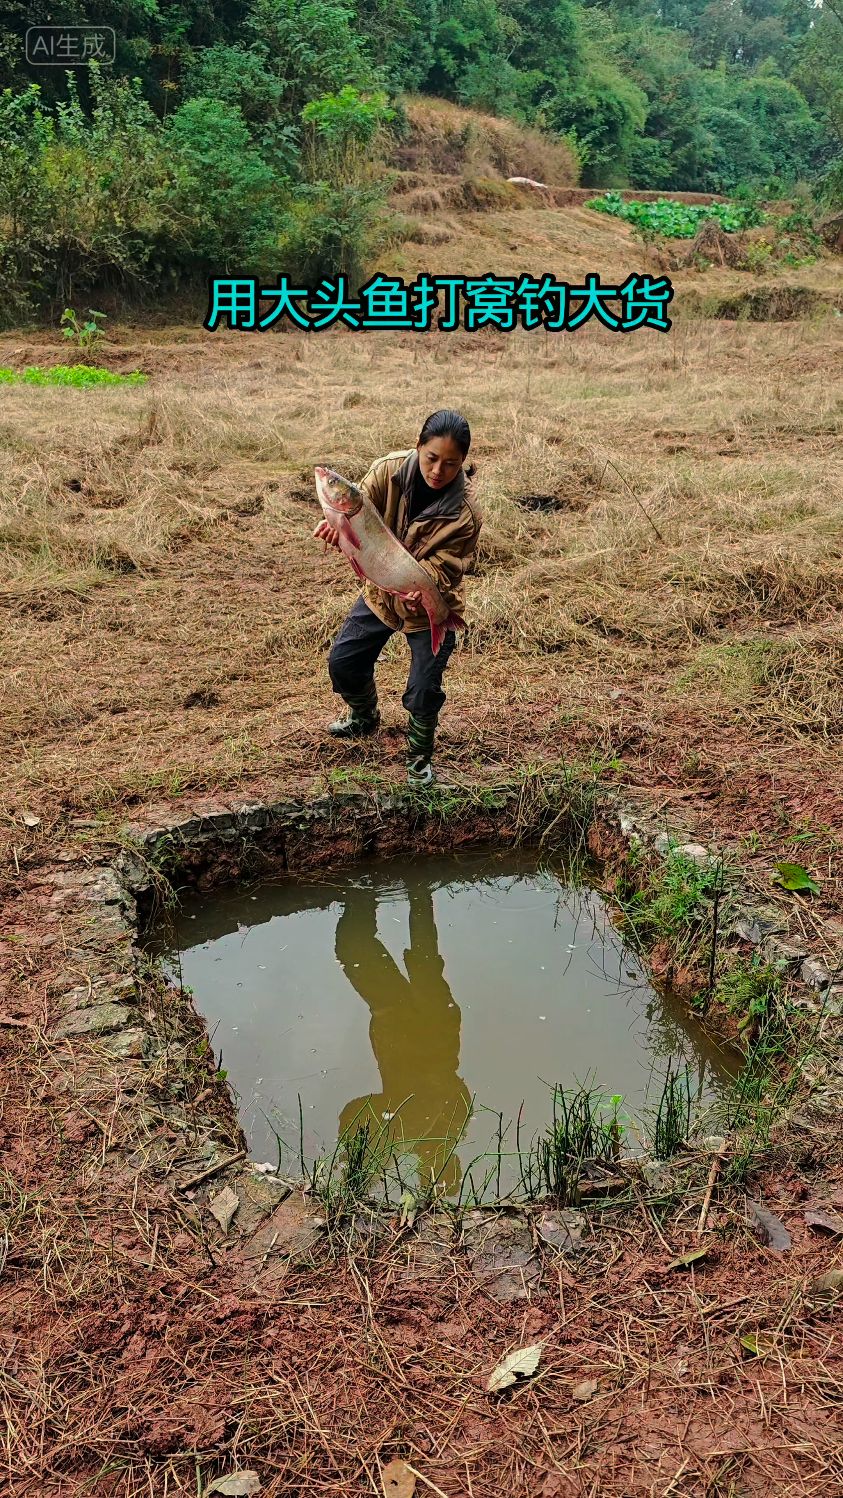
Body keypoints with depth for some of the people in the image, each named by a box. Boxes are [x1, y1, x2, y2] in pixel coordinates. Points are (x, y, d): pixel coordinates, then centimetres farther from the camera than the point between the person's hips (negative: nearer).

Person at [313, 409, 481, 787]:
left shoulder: (465, 513, -27)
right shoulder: (390, 469, -19)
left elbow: (442, 567, -26)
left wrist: (422, 590, -48)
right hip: (381, 589, 4)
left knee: (423, 691, -8)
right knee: (342, 661, 11)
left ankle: (419, 760, 22)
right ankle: (364, 717, 46)